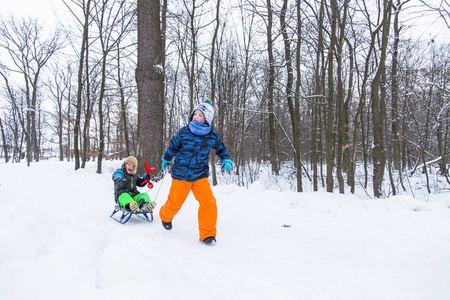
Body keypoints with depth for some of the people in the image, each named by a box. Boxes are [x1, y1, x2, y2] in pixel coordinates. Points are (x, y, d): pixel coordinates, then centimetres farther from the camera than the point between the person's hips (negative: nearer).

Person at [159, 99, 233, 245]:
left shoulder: (212, 136, -4)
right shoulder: (184, 132, -7)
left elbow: (220, 148, 15)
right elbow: (173, 147, 11)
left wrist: (226, 160, -3)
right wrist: (166, 159, 25)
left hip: (200, 175, 1)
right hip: (180, 174, 0)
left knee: (208, 201, -16)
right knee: (175, 202, 10)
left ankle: (207, 234, -2)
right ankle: (165, 216, 47)